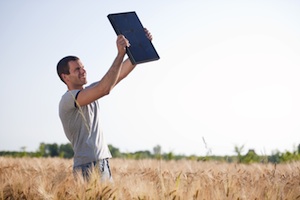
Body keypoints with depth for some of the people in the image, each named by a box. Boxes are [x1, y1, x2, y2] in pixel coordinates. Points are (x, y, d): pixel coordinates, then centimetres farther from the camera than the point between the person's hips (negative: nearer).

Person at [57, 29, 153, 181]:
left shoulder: (90, 91, 16)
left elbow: (121, 73, 12)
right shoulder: (67, 99, -12)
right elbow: (105, 89, -26)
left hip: (103, 163, 8)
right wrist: (120, 54, -28)